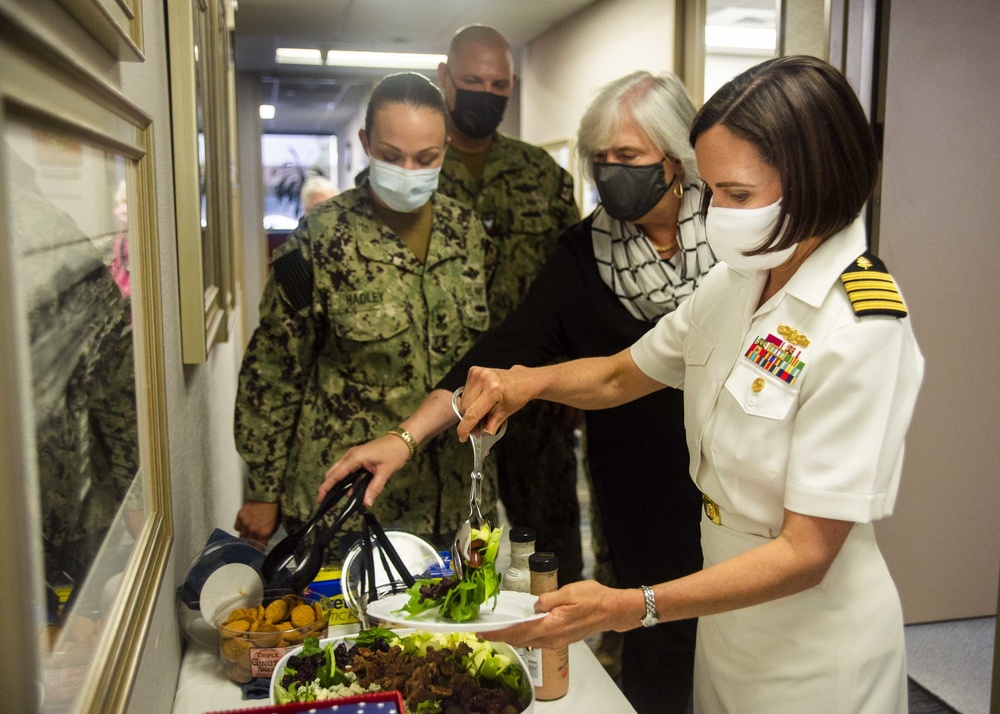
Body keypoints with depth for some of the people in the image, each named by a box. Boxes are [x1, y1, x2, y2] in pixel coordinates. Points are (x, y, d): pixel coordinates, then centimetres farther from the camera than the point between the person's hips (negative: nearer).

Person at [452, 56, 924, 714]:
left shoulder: (862, 331, -25)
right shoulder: (736, 282, -2)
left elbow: (805, 554, -26)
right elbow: (621, 375, 10)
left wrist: (633, 607, -33)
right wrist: (527, 382, -9)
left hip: (813, 657, -6)